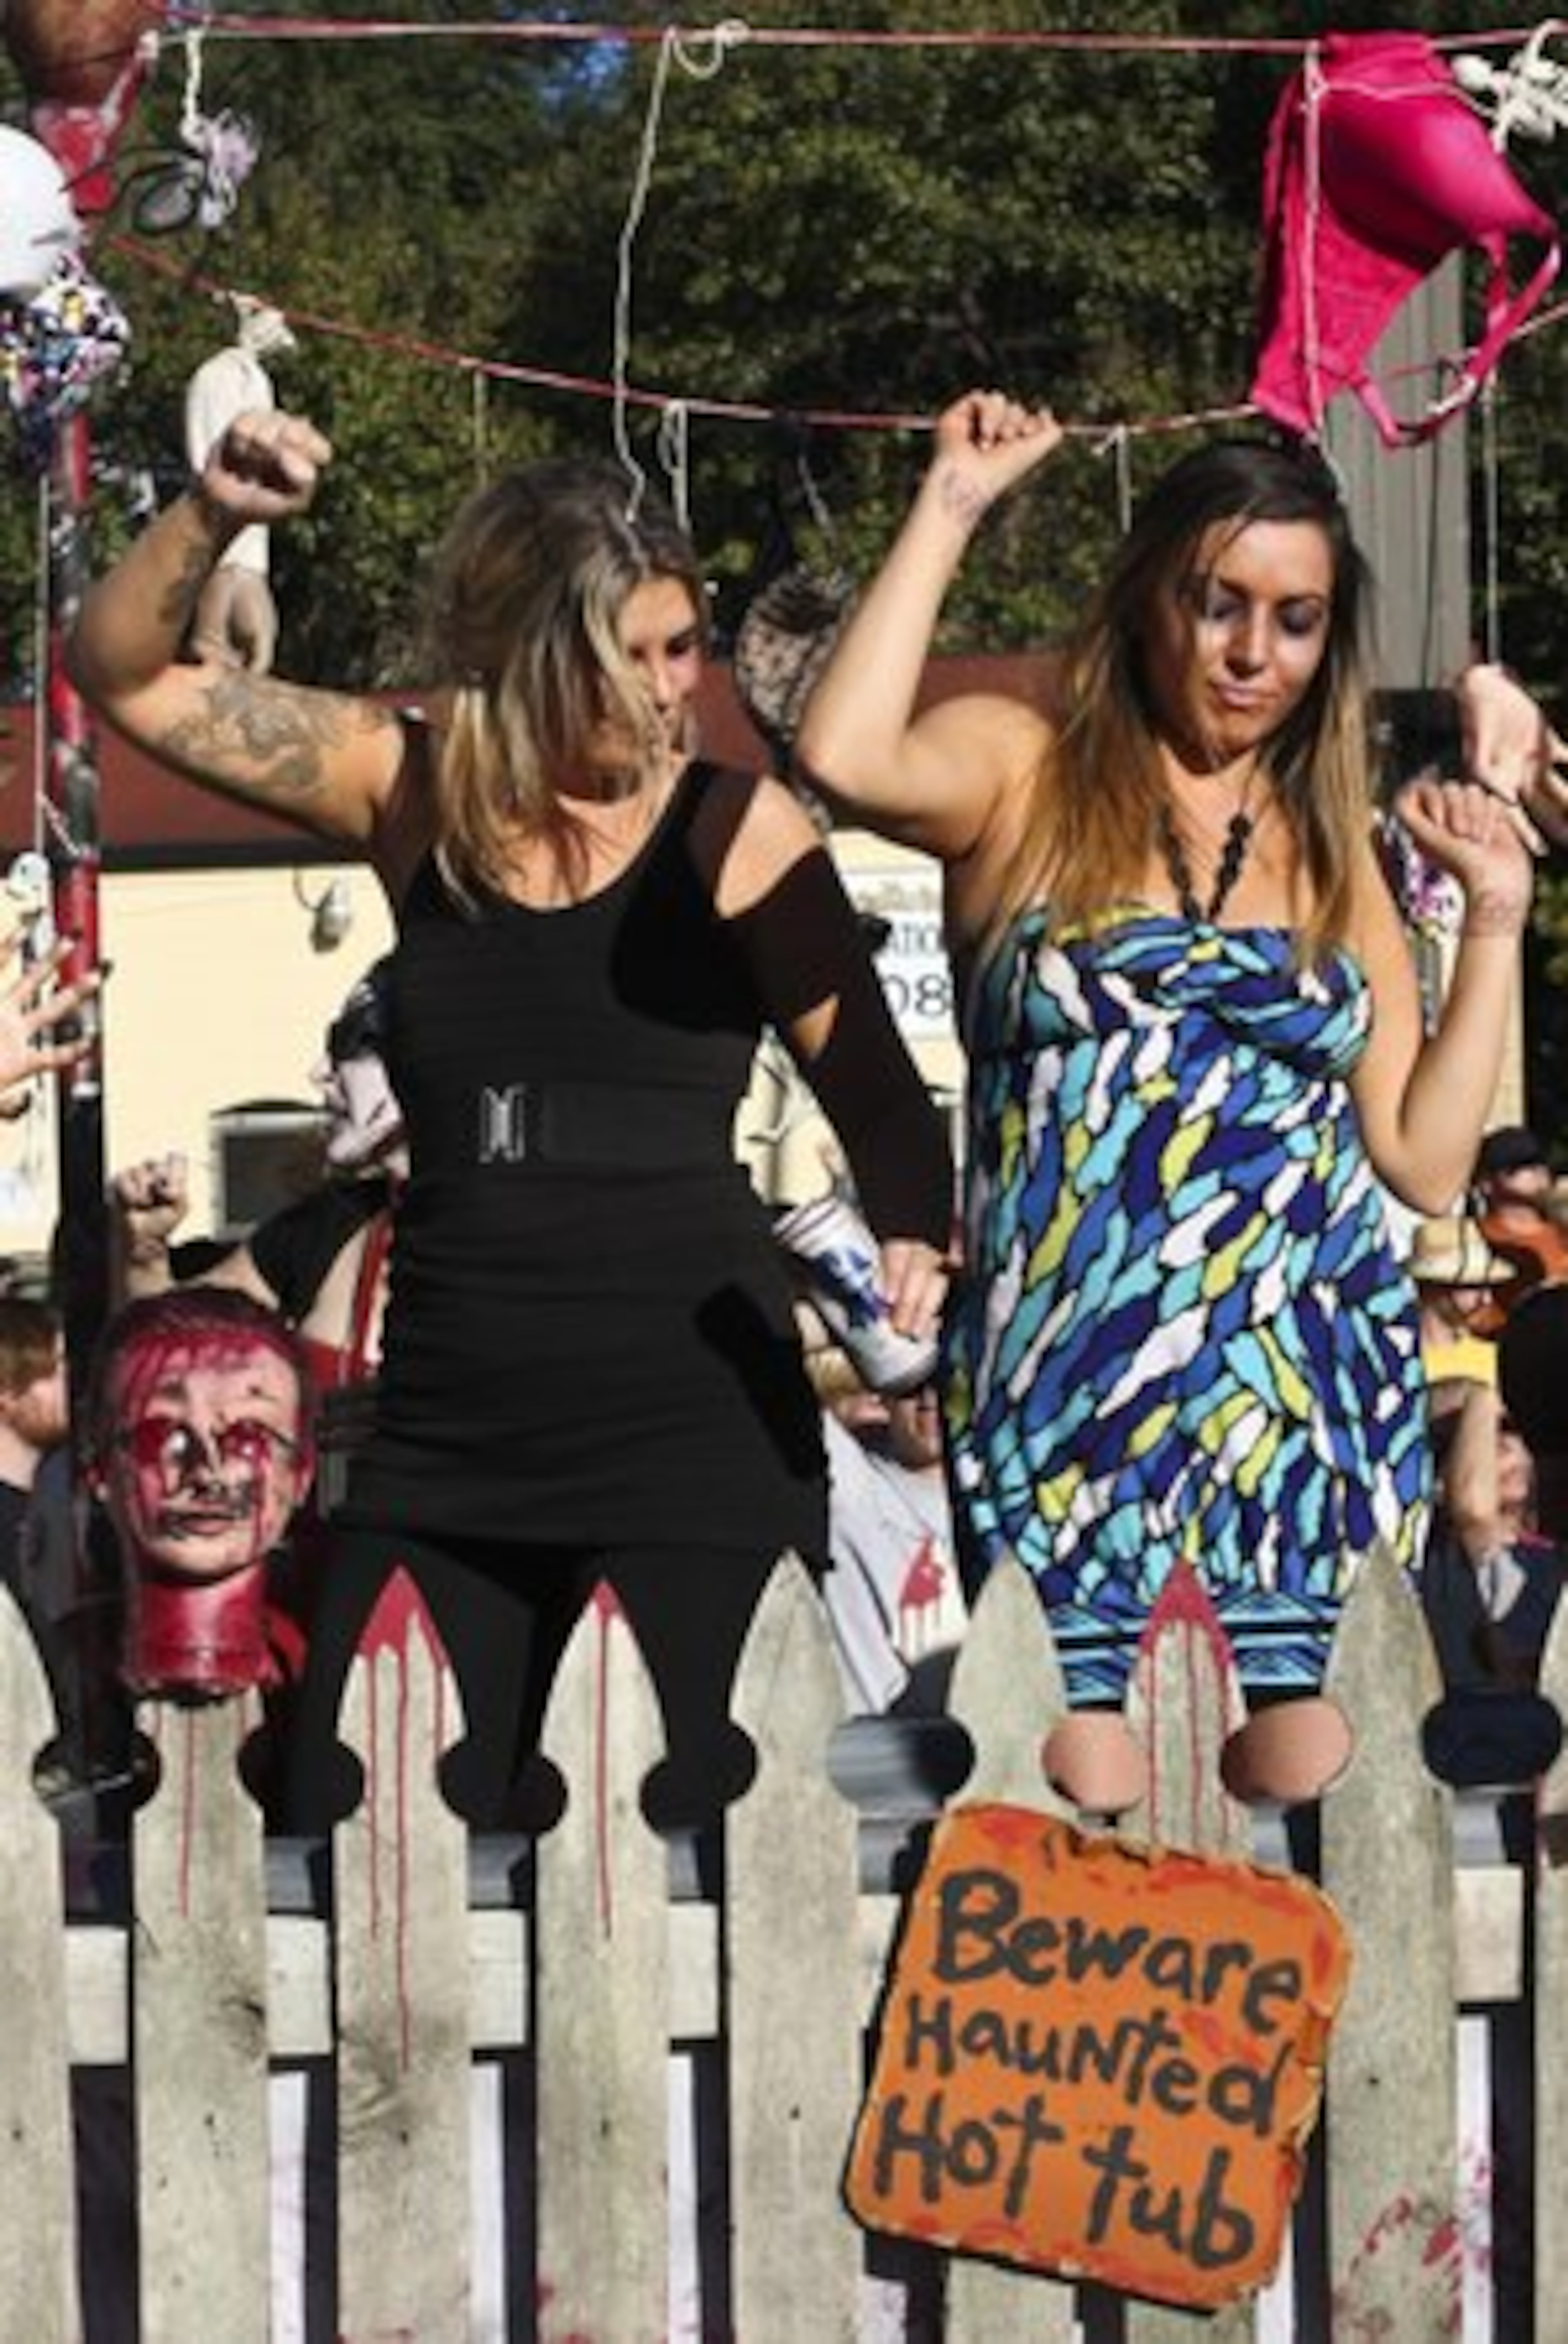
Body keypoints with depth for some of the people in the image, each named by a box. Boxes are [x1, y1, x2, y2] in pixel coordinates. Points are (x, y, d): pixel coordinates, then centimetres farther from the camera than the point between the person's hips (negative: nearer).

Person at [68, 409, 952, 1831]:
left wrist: (916, 1247, -23)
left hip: (698, 1413, -3)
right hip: (451, 1432, 4)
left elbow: (877, 1091, -3)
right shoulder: (418, 791, 3)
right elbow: (125, 674, 7)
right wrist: (213, 516, -11)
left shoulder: (736, 831, -5)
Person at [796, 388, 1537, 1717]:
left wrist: (1494, 918, 9)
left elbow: (1425, 1163, 10)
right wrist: (951, 510, -8)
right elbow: (847, 759, -18)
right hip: (1072, 1414, -3)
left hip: (1313, 1413, 3)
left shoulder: (1335, 855, 17)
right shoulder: (1025, 774, 6)